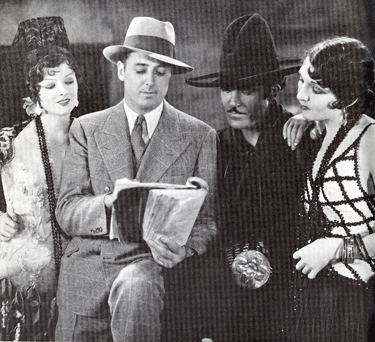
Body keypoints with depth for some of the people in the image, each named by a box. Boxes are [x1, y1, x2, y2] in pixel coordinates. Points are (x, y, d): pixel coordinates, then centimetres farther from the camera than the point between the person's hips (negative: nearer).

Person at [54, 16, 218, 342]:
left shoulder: (201, 137, 6)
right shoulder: (86, 128, 8)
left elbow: (209, 218, 4)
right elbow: (66, 211, 1)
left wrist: (184, 249, -18)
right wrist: (108, 203, -20)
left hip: (154, 263, -2)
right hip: (86, 276, 3)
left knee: (134, 287, -33)